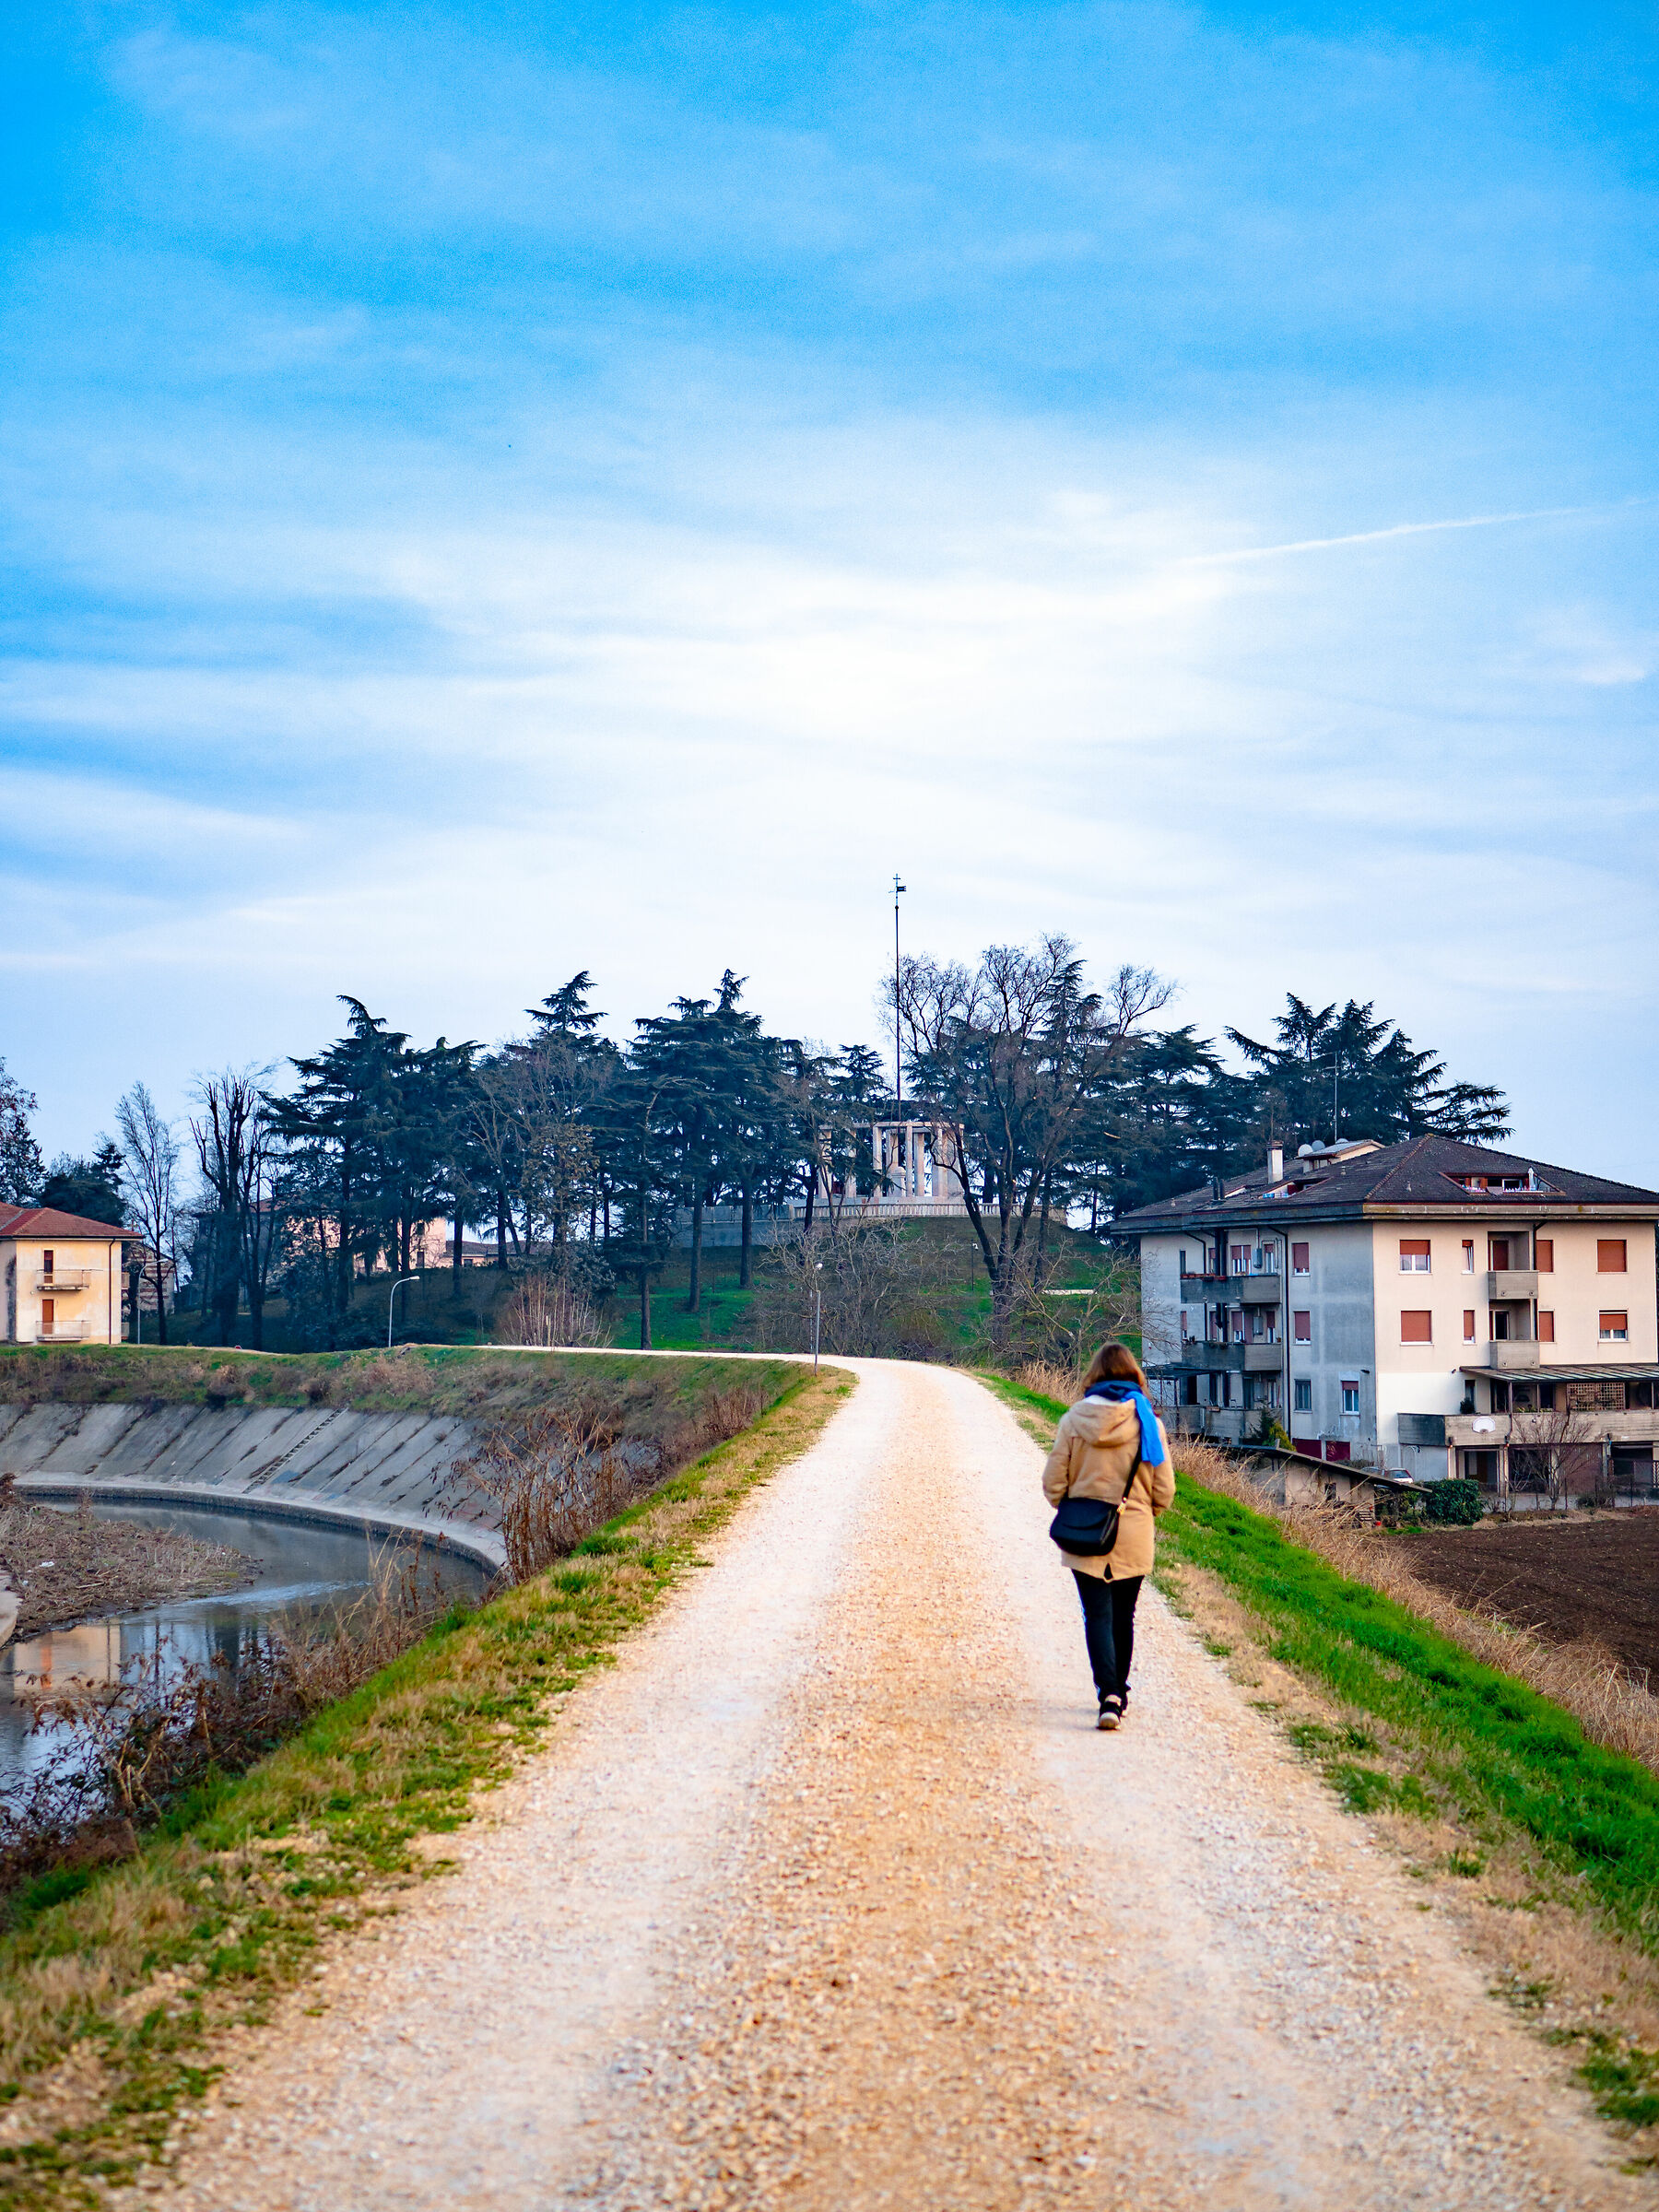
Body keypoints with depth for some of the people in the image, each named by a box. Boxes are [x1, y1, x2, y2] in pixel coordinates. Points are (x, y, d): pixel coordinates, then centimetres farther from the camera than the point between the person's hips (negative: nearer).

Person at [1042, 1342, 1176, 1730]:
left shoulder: (1074, 1420, -8)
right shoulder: (1148, 1422, -7)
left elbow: (1053, 1484, -3)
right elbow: (1164, 1490, -2)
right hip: (1134, 1537, 1)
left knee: (1097, 1615, 0)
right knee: (1123, 1616, 16)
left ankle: (1109, 1694, -18)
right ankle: (1118, 1693, 27)